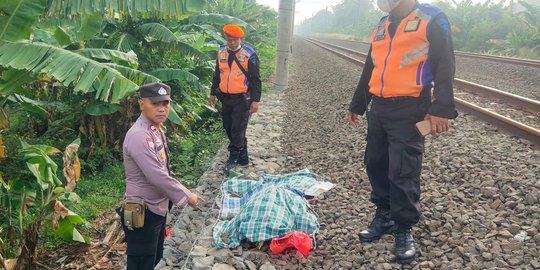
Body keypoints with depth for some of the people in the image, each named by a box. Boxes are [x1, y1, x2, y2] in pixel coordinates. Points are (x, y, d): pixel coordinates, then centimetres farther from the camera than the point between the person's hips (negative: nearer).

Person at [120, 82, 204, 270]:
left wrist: (184, 194, 16)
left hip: (157, 208, 10)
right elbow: (157, 177, -28)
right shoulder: (139, 136, -26)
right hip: (142, 213, -10)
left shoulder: (155, 130, 6)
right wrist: (186, 197, -16)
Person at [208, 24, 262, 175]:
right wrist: (213, 93, 17)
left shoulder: (249, 54, -9)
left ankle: (232, 160, 6)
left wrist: (255, 100, -11)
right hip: (225, 98, 6)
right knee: (229, 129, 11)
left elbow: (255, 79, -7)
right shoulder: (221, 52, 6)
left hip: (242, 99, -6)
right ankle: (243, 158, 26)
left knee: (237, 131, -6)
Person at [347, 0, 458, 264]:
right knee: (376, 164, 11)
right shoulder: (381, 26, 16)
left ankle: (404, 229, 11)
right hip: (378, 109, 7)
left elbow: (445, 67, -10)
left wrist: (441, 109, -19)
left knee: (403, 172, -5)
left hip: (408, 111, -7)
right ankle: (384, 216, 28)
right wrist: (356, 104, 25)